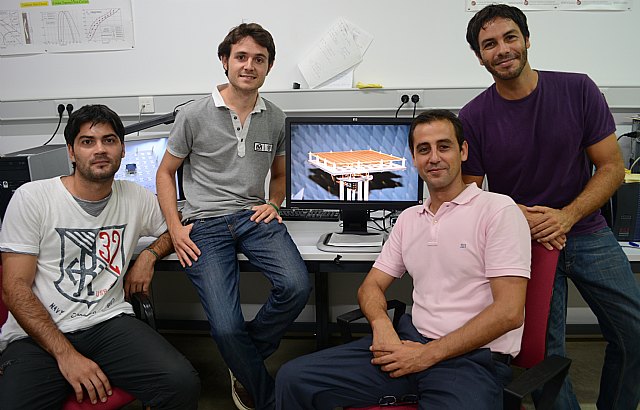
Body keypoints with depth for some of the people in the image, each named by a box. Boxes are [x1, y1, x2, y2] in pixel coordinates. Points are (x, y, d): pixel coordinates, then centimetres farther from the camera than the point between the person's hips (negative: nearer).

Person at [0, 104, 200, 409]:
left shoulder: (136, 198, 7)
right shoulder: (31, 198, -3)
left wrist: (149, 255, 1)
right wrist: (66, 354, -16)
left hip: (110, 323, 2)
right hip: (38, 336, -2)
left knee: (182, 384, -24)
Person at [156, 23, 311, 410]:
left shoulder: (275, 119, 10)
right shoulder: (195, 115, 0)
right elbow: (166, 173, 8)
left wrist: (273, 204, 3)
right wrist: (175, 229, -3)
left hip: (254, 217, 3)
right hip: (206, 224, -2)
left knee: (297, 285, -26)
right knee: (226, 328, -18)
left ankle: (246, 367, 4)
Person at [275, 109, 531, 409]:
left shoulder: (498, 210, -5)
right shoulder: (408, 218, 15)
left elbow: (509, 311, -12)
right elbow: (371, 286, 16)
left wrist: (428, 354, -13)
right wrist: (381, 323, -9)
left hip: (473, 357, -5)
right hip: (409, 340, 5)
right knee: (293, 378, -8)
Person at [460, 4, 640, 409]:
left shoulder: (578, 90, -6)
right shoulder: (473, 118, -8)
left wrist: (567, 216, -17)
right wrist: (522, 218, -19)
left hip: (586, 231, 2)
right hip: (521, 239, -2)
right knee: (544, 349, 0)